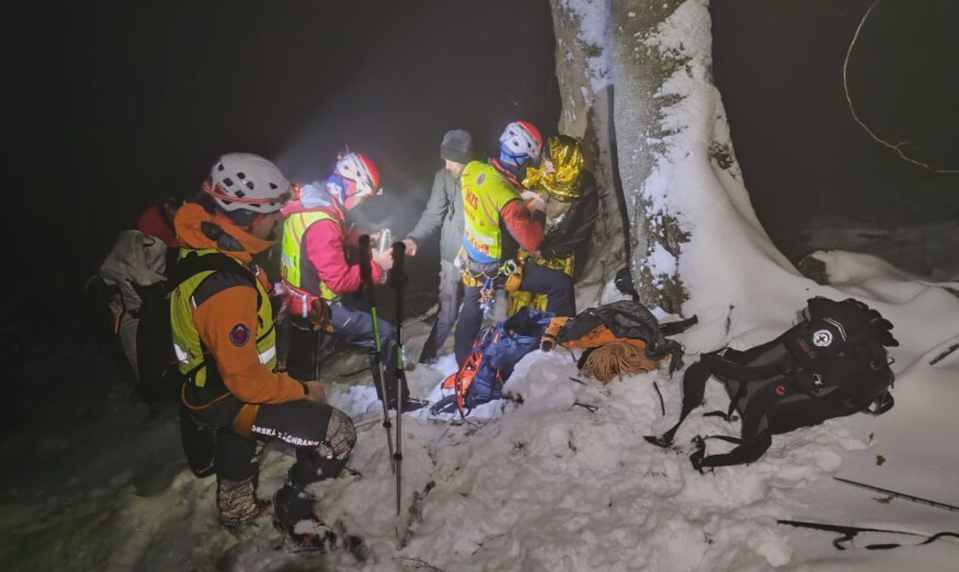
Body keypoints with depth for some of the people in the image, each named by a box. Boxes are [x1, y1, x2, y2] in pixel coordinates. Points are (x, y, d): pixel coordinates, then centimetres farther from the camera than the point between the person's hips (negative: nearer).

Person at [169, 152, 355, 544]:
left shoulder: (201, 241, -14)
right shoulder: (227, 289, -39)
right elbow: (246, 379, -32)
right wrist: (301, 391, -17)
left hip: (217, 376, 10)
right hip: (229, 400, -9)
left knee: (239, 443, 36)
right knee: (338, 435, -8)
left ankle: (237, 510, 65)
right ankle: (292, 512, 16)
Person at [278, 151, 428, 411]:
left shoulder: (312, 203, 2)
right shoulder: (321, 224, -30)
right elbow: (340, 280, -30)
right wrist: (376, 266, -20)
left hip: (310, 293, 10)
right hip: (315, 306, -10)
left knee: (373, 310, 25)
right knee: (385, 334, -6)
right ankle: (394, 399, 9)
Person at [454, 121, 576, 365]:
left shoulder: (473, 169, -13)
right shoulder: (508, 198, -33)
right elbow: (531, 242, -28)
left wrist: (520, 195, 5)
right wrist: (539, 210, -13)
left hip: (470, 261, 8)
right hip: (496, 268, -7)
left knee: (471, 312, 27)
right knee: (561, 284, 0)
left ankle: (463, 363, 43)